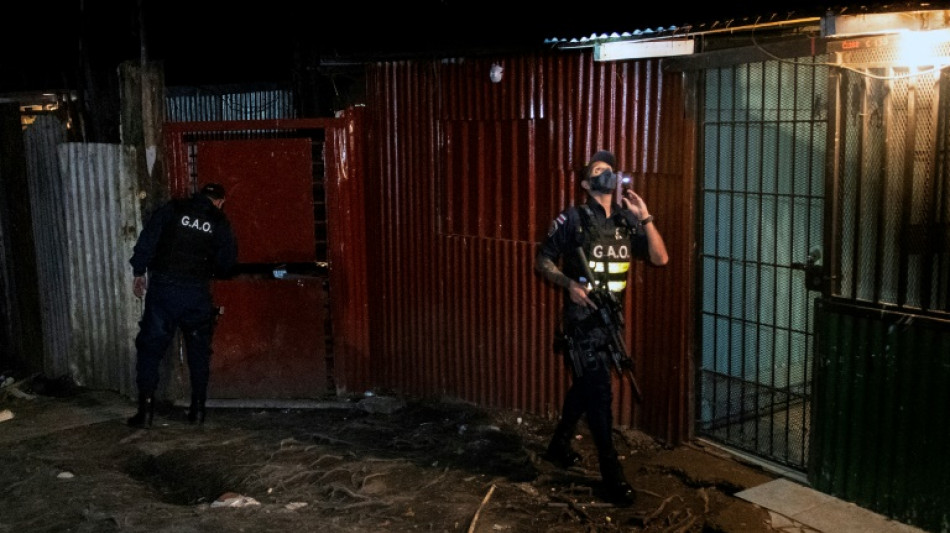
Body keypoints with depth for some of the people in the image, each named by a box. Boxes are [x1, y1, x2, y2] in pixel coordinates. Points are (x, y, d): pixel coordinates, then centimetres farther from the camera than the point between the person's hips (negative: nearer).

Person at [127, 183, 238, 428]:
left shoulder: (171, 210, 4)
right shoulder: (220, 223, 5)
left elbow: (146, 241, -1)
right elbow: (227, 263, 10)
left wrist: (139, 272, 8)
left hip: (163, 288, -1)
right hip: (197, 293, 1)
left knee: (150, 348, 6)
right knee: (199, 351, 14)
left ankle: (146, 410, 2)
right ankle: (198, 409, 15)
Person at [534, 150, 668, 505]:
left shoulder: (627, 221, 6)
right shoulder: (572, 219, -7)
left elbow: (660, 258, -1)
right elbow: (542, 261, -4)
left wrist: (645, 218, -11)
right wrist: (569, 283, -20)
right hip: (582, 318, -6)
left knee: (584, 387, 19)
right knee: (599, 393, -5)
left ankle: (559, 446, 38)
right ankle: (612, 474, 2)